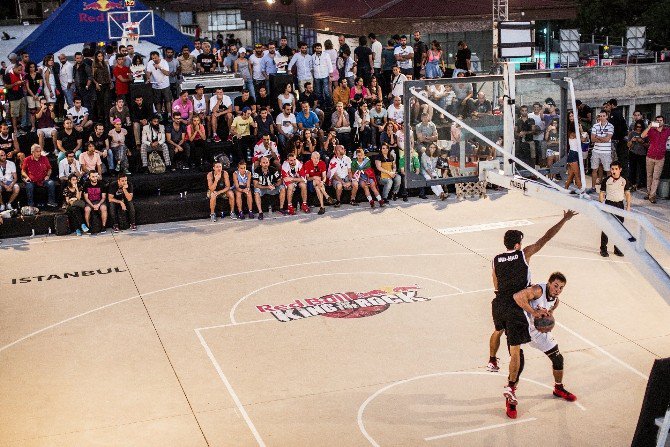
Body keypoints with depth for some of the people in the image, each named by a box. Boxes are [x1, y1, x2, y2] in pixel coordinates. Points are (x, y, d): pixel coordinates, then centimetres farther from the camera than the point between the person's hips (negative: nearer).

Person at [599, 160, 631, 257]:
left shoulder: (624, 181, 2)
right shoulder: (606, 180, -5)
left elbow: (627, 193, 10)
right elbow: (602, 193, 0)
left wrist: (628, 206, 5)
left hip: (620, 205, 3)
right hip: (609, 204, -2)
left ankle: (617, 248, 20)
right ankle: (603, 249, 6)